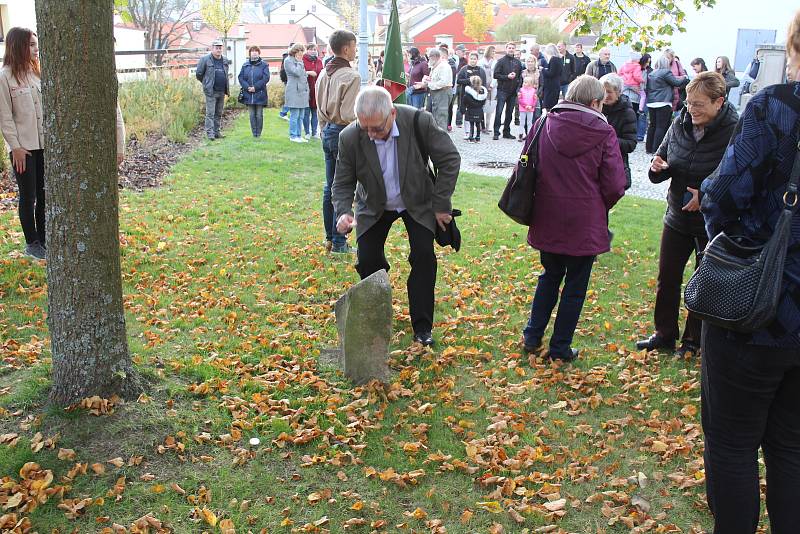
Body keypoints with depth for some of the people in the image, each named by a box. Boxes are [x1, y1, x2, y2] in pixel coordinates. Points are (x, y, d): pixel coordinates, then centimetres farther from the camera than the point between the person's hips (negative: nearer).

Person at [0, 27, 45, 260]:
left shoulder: (37, 73, 9)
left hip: (44, 144, 5)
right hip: (23, 147, -5)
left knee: (45, 194, 10)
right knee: (28, 196, 3)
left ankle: (43, 240, 21)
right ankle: (32, 243, 15)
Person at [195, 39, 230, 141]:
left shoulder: (225, 60, 11)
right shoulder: (205, 59, -6)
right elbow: (198, 74, 0)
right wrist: (206, 83, 8)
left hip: (222, 91, 6)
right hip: (211, 91, -6)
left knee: (219, 113, 10)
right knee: (210, 113, -8)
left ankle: (216, 131, 17)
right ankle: (209, 132, -8)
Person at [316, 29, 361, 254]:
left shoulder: (323, 74, 10)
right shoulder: (351, 76, -15)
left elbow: (320, 109, 14)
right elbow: (348, 114, -20)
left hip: (327, 132, 9)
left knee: (330, 187, 14)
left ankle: (330, 238, 23)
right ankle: (339, 242, 2)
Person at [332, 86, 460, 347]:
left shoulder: (420, 122, -29)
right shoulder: (350, 138, -25)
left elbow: (450, 159, -16)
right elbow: (343, 183, -13)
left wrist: (441, 204, -15)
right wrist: (344, 212, -33)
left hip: (418, 202, -1)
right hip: (374, 207, 1)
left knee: (424, 256, -12)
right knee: (368, 260, -7)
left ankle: (422, 326, 2)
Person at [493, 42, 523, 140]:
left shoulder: (518, 62, 12)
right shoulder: (501, 61, -1)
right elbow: (495, 75, -7)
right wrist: (507, 76, -15)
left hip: (513, 91, 5)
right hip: (502, 90, -4)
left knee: (509, 112, 9)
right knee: (499, 112, -9)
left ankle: (506, 132, 17)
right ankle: (496, 133, -7)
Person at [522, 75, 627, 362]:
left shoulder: (544, 124, -2)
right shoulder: (603, 133, -12)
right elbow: (614, 185, -11)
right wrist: (599, 207, 9)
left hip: (546, 220, 4)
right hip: (585, 224, -3)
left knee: (550, 276, 23)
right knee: (575, 284, 12)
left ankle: (532, 336, 26)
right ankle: (560, 347, 20)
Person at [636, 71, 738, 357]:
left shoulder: (734, 132, -20)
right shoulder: (681, 124, -4)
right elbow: (663, 156, 10)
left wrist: (706, 195, -28)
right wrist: (659, 167, -12)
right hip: (678, 216, 5)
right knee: (667, 277, 13)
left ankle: (693, 340, 27)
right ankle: (665, 333, 29)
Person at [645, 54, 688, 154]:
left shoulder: (651, 74, 14)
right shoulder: (666, 72, -8)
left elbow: (647, 88, 20)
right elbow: (677, 82, -2)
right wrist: (685, 78, 14)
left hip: (651, 103, 8)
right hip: (663, 103, -7)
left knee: (652, 125, 12)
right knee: (661, 126, -5)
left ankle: (649, 148, 14)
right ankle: (656, 149, -7)